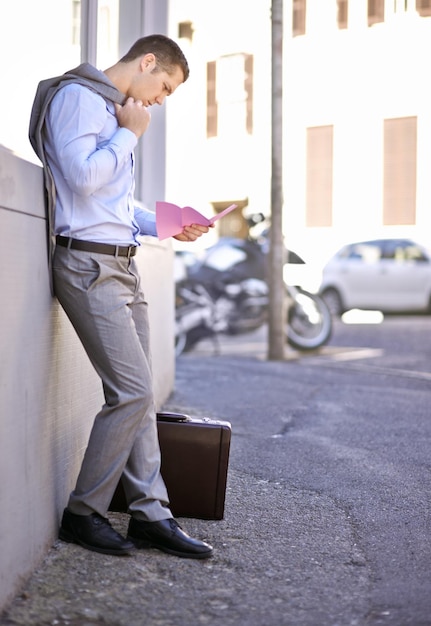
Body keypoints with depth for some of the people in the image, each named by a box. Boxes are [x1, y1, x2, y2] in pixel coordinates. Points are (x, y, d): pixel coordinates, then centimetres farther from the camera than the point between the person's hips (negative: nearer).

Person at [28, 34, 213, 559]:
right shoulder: (77, 96, -6)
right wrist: (130, 133, -7)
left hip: (122, 267, 10)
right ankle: (83, 514, 1)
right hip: (88, 264, -10)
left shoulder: (117, 111, 22)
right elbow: (83, 177, -19)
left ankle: (150, 514, 8)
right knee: (132, 392, -12)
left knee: (135, 394, 5)